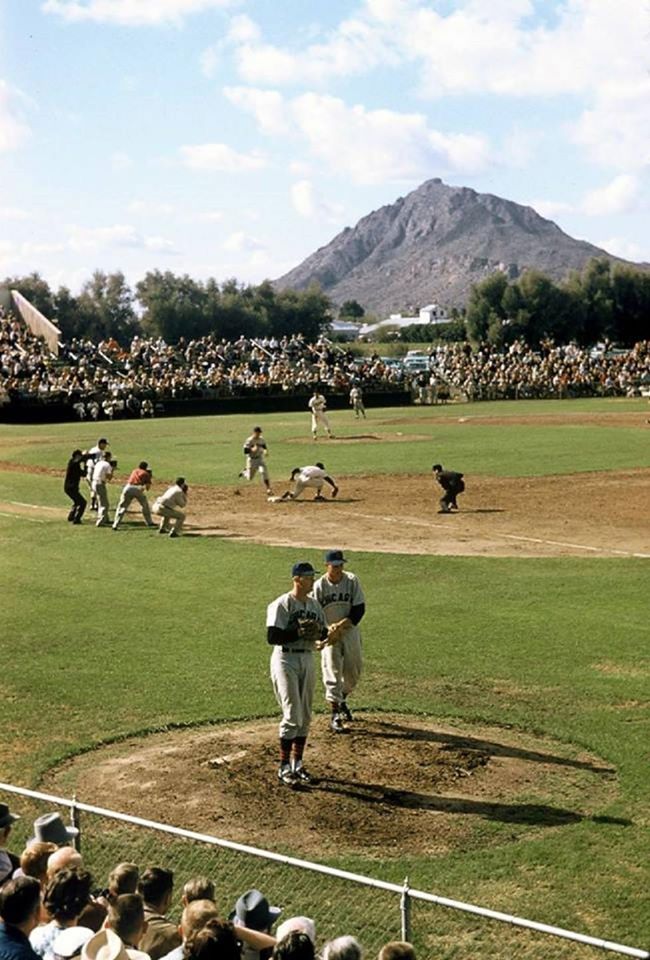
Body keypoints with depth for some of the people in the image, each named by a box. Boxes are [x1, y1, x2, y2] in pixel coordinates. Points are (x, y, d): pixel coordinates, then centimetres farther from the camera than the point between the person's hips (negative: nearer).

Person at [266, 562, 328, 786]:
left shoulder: (314, 604, 10)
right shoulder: (281, 605, -12)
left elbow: (324, 633, 13)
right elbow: (272, 637, -19)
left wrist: (318, 631, -10)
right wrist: (299, 632, -23)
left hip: (307, 660, 7)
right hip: (286, 660, -7)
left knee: (305, 717, 10)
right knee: (292, 715, -9)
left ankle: (297, 765, 21)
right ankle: (284, 768, 0)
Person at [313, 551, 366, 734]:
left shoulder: (352, 581, -6)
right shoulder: (319, 586, -8)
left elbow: (359, 609, -7)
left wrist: (341, 625, -19)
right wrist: (327, 631, -23)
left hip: (350, 631, 2)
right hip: (328, 634, -2)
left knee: (353, 672, 11)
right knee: (332, 673, -7)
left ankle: (342, 701, 38)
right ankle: (335, 715, -4)